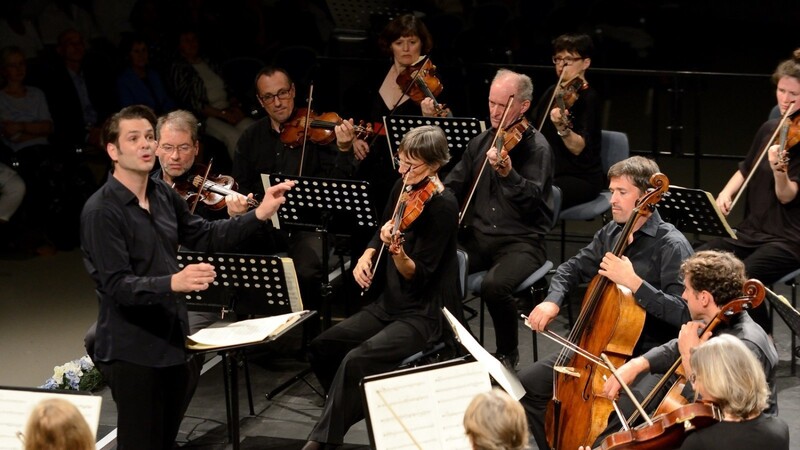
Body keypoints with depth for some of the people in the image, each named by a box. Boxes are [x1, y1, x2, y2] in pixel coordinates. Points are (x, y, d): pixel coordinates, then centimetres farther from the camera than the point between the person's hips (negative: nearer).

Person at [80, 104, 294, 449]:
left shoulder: (164, 195, 6)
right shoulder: (101, 211, -17)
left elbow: (205, 237, 17)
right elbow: (118, 286, -24)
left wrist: (259, 215, 6)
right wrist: (173, 282, -40)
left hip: (172, 341, 8)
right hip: (132, 351, -8)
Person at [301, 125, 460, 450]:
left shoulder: (442, 206, -19)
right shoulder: (403, 189, 3)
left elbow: (417, 276, -21)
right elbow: (381, 233, 20)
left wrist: (396, 249, -39)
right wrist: (367, 256, 0)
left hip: (426, 314, -8)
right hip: (390, 302, 8)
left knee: (356, 361, -26)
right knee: (322, 346, -5)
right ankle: (351, 410, 15)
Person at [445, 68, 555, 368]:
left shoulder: (536, 147, -7)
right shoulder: (480, 143, 12)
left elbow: (532, 199, -21)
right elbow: (453, 185, 16)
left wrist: (508, 174, -40)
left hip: (521, 242, -5)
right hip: (477, 237, 5)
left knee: (494, 285, -34)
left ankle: (508, 353, -5)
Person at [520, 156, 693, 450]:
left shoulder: (672, 246, -16)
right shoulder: (611, 233, 6)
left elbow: (683, 313, -25)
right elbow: (573, 269, 19)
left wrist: (633, 283, -31)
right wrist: (553, 301, -1)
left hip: (647, 356, -8)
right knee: (528, 384, 3)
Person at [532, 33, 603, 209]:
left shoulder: (587, 97, -10)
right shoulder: (552, 92, 12)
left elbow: (579, 148, -22)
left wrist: (562, 128, -40)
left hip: (582, 179, -7)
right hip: (548, 173, 7)